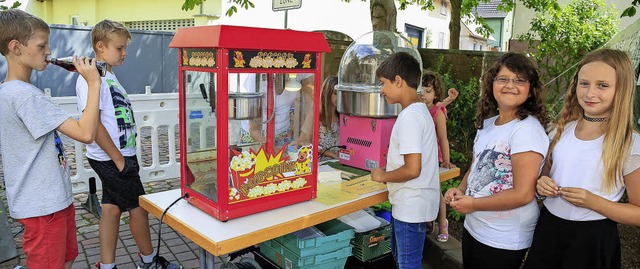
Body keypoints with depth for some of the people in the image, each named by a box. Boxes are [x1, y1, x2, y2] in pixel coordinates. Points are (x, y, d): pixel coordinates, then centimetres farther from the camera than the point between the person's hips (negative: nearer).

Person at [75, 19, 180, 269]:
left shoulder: (109, 75, 12)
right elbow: (93, 124, -22)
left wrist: (123, 156, 15)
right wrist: (118, 159, -17)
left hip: (120, 156, 9)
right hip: (112, 159, -9)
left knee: (112, 209, 14)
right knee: (138, 208, 5)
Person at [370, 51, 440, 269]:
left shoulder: (409, 116, -22)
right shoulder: (420, 110, 8)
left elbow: (412, 169, -26)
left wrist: (383, 176, -11)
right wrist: (388, 172, 10)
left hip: (410, 207, -10)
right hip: (406, 203, 10)